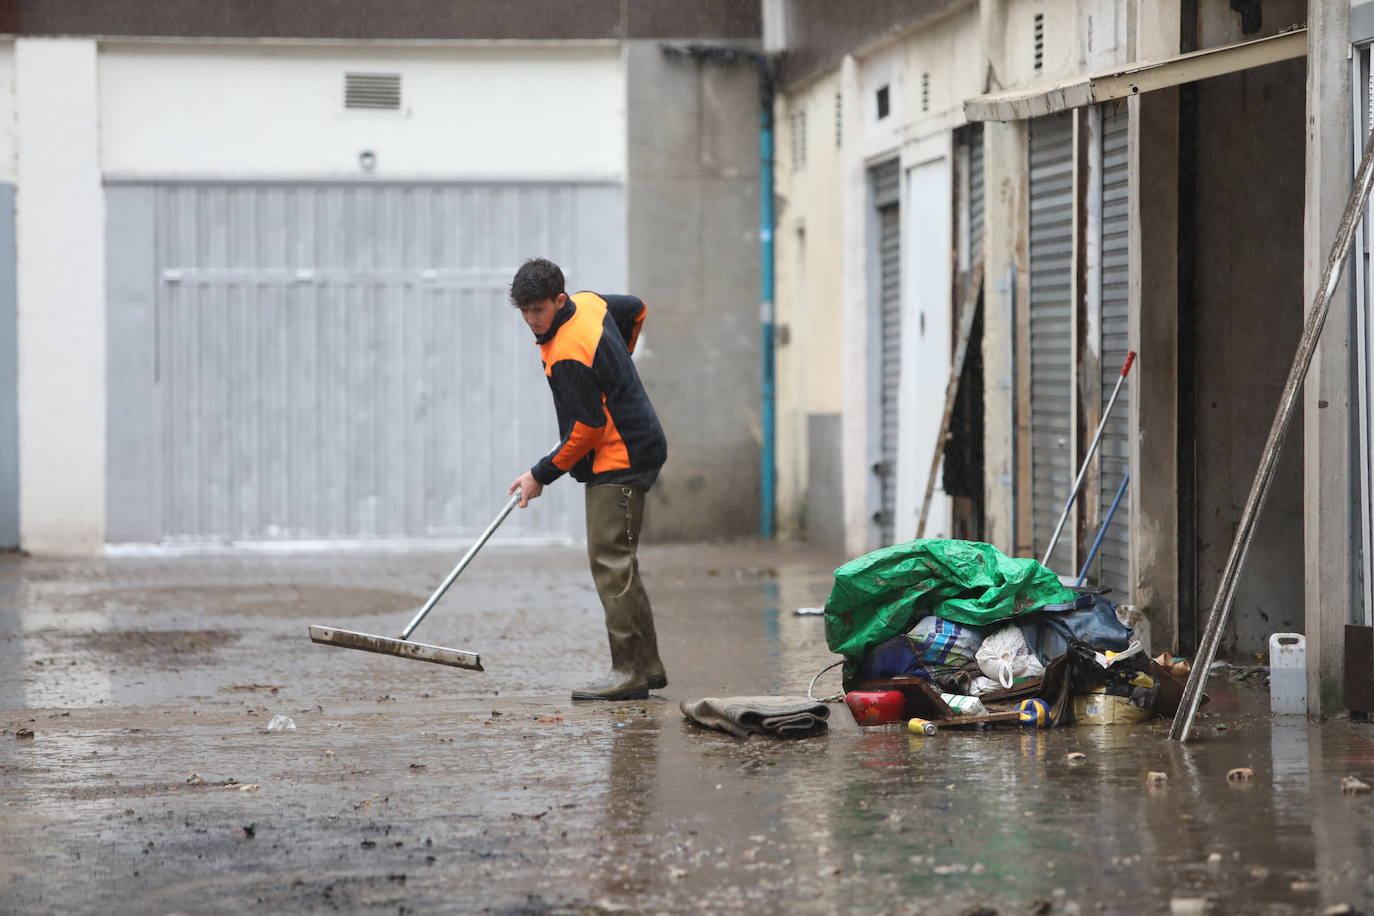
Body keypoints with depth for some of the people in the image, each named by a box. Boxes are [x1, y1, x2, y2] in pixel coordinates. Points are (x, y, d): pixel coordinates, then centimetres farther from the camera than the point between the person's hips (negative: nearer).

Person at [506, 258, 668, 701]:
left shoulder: (568, 355, -23)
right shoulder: (589, 303, 5)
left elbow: (589, 428, -21)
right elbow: (636, 309, 25)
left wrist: (542, 475, -12)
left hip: (618, 460, -11)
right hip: (638, 447, 11)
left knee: (610, 560, -12)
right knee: (618, 563, 13)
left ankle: (630, 671, -13)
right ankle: (647, 666, 16)